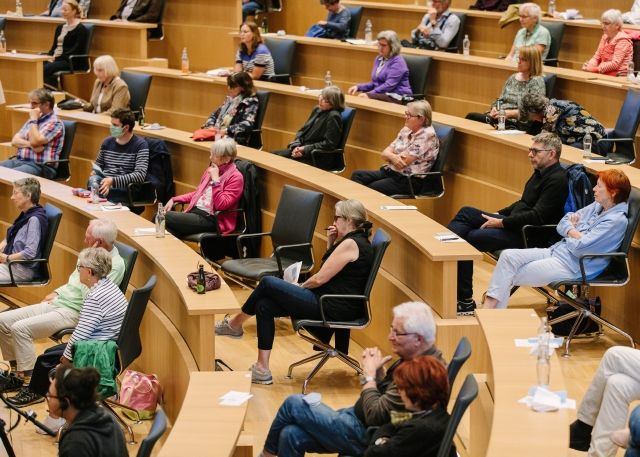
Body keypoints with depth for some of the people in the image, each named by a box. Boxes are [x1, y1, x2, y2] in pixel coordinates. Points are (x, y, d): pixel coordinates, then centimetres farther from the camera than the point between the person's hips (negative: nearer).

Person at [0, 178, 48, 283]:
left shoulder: (35, 219, -19)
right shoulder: (25, 215, 12)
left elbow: (30, 253, -25)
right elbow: (8, 239, 21)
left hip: (23, 269, -10)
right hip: (11, 262, 10)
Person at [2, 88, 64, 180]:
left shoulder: (55, 123, -5)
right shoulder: (33, 120, 20)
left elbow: (35, 142, -17)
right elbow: (14, 141, 13)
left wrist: (33, 120, -6)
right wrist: (30, 144, -7)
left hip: (41, 166, -8)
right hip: (19, 161, 8)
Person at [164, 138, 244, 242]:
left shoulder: (235, 177, -9)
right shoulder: (211, 169, 16)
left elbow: (221, 205, -19)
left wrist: (215, 180, -18)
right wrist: (174, 200, 15)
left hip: (211, 219, -8)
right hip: (195, 211, 8)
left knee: (166, 217, -21)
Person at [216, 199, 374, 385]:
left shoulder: (351, 244, -15)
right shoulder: (356, 241, 16)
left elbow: (319, 279, -16)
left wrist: (300, 286, 2)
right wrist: (330, 244, 13)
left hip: (333, 308, -10)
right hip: (332, 302, 10)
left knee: (268, 283, -5)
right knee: (264, 306, 4)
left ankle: (235, 324, 16)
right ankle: (262, 370, 4)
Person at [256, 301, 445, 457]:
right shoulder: (415, 358, 3)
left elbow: (375, 415, -26)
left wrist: (369, 374, -13)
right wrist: (378, 370, -5)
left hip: (366, 436, -10)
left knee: (294, 404, -3)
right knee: (291, 436, 0)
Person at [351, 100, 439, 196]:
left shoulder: (427, 135, -14)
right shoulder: (406, 130, 11)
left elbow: (403, 163, -18)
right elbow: (384, 153, 7)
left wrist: (389, 156, 2)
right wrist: (393, 157, -17)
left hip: (410, 181, -9)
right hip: (391, 172, 9)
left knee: (371, 189, -24)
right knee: (357, 175, -6)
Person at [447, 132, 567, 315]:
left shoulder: (557, 180, -16)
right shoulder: (541, 172, 15)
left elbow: (537, 217, -23)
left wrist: (501, 223, -18)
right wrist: (497, 215, 12)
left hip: (527, 236, -11)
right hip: (515, 224, 11)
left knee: (468, 238, -19)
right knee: (466, 213, 2)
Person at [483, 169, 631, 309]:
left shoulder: (617, 220, -17)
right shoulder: (598, 206, 11)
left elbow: (580, 248, -21)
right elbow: (563, 223, 14)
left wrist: (570, 234, -1)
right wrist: (573, 232, -7)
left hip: (572, 267, -9)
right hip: (555, 251, 9)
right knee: (508, 255, -10)